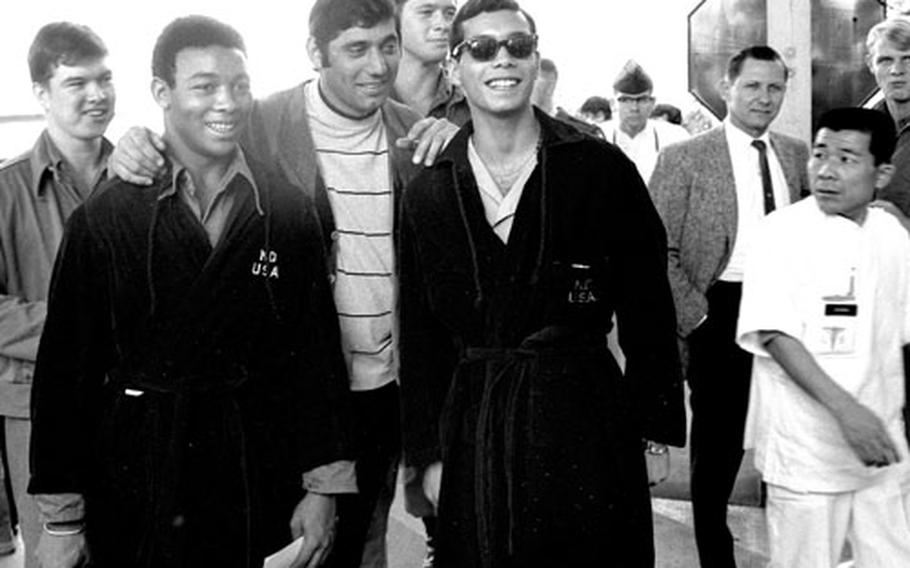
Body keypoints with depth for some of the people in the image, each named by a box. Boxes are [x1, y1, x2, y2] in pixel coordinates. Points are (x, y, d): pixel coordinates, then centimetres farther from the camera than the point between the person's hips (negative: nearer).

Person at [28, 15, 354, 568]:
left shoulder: (289, 212, -1)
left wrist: (323, 486, 0)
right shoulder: (105, 219, -6)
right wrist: (62, 519, -4)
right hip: (136, 486, -1)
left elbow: (317, 350, 2)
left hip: (259, 489, 2)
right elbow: (66, 365, -4)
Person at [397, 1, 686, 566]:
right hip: (474, 430, 2)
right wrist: (429, 451, 5)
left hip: (584, 419, -2)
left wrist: (657, 429, -2)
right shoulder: (427, 193, 4)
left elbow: (647, 309, -1)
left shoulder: (602, 169, -4)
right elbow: (421, 330, 7)